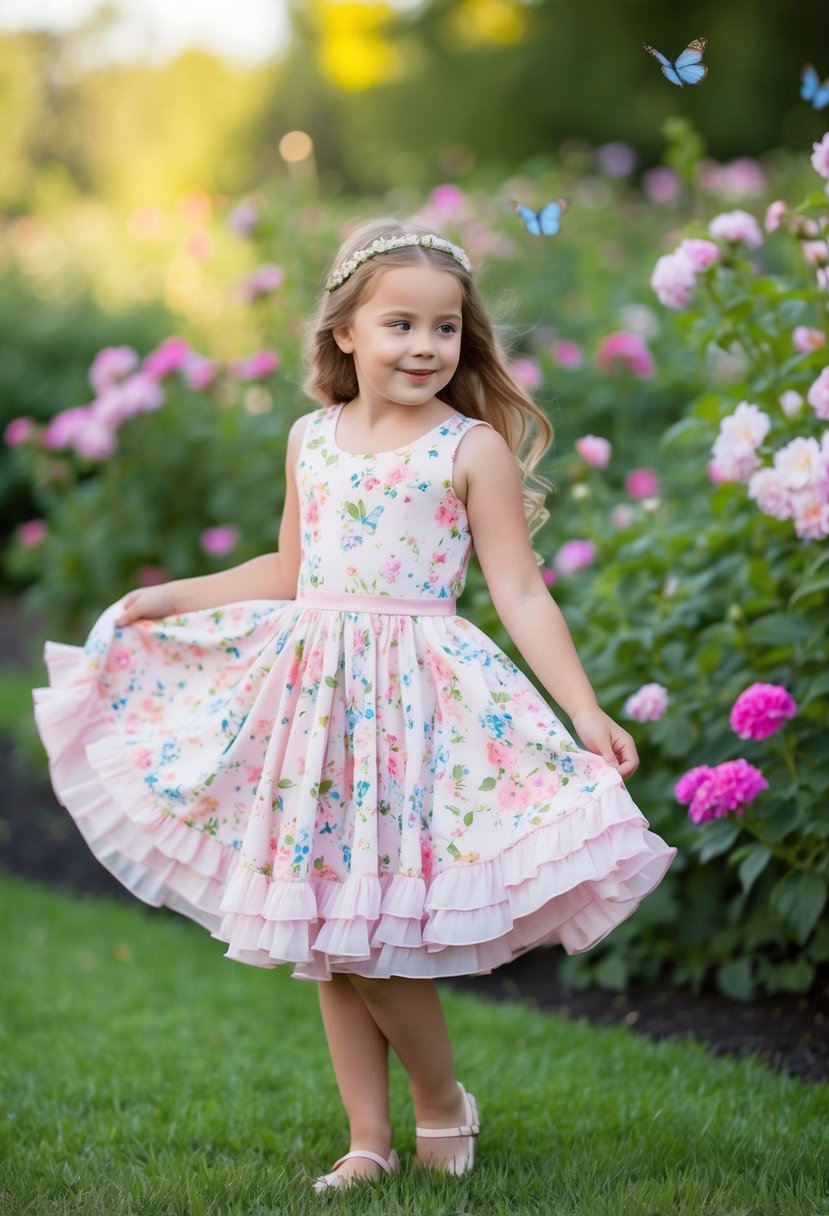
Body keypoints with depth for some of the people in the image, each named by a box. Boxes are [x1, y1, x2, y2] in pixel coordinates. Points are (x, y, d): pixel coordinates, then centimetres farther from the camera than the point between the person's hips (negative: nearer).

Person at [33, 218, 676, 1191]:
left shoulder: (474, 448, -5)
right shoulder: (312, 438, 8)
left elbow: (520, 592, -6)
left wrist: (587, 712, -13)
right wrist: (170, 597, 22)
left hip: (417, 698, -5)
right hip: (313, 689, 5)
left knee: (373, 931, -8)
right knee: (324, 932, 8)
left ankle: (441, 1099, 17)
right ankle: (368, 1137, 19)